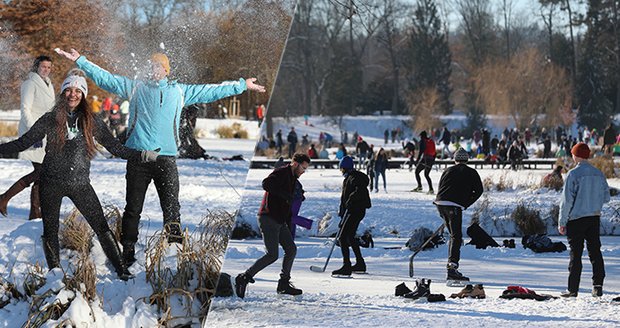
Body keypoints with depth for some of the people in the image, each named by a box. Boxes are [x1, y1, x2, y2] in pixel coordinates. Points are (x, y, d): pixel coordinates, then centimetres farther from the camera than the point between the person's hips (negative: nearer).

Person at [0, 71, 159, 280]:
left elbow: (115, 147, 5)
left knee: (101, 226, -6)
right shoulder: (50, 120, 1)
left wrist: (143, 155, -3)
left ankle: (121, 270, -3)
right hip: (51, 183, 0)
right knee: (50, 231, 5)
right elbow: (22, 143, 4)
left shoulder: (91, 122, 2)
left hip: (79, 183, 0)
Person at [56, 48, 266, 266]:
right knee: (133, 208, 3)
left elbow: (210, 92, 22)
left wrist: (241, 85, 23)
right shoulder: (135, 88, 13)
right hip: (138, 158, 0)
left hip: (166, 158, 0)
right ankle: (127, 251, 9)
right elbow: (105, 78, 13)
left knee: (172, 208, -5)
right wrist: (79, 60, 9)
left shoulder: (179, 91, 16)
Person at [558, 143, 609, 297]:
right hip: (595, 218, 4)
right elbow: (606, 197, 10)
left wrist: (561, 222, -7)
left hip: (576, 219, -4)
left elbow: (566, 200, -12)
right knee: (595, 251, 9)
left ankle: (573, 289, 1)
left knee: (575, 254, 0)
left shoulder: (573, 174, -12)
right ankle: (598, 286, 4)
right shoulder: (599, 174, 4)